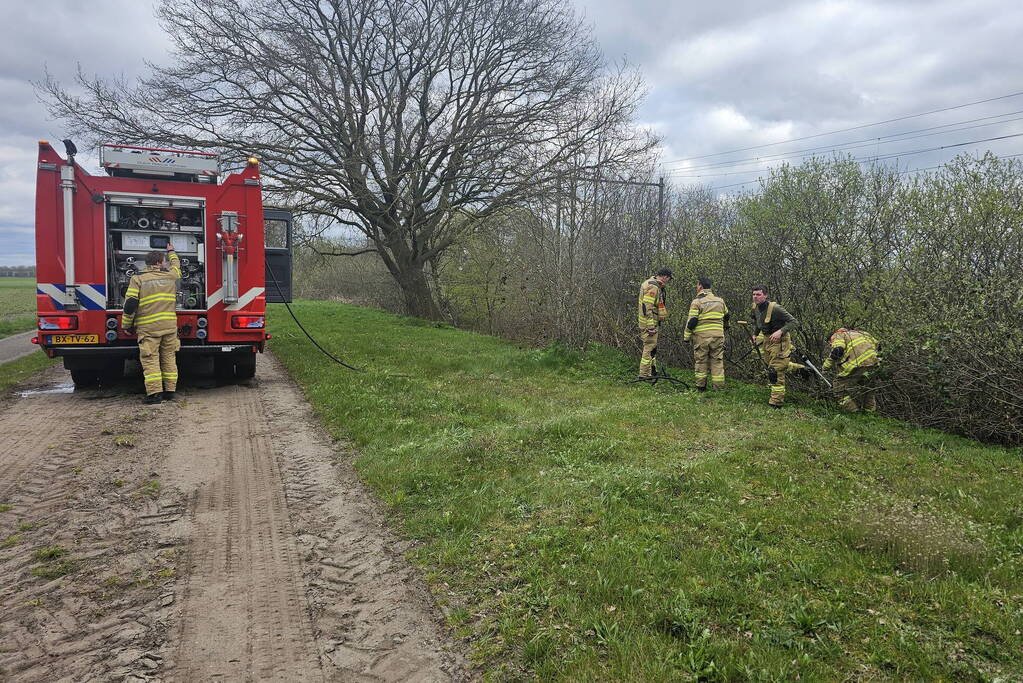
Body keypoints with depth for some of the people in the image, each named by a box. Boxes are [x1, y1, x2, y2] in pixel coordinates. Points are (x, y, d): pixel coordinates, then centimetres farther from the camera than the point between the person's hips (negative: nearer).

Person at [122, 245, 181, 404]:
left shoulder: (138, 279, -1)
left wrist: (127, 325, 5)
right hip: (169, 325, 3)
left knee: (150, 360, -2)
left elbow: (130, 304, -6)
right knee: (169, 358, 10)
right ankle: (170, 391, 13)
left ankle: (154, 393, -6)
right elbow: (176, 265, 32)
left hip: (148, 327, -3)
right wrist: (171, 252, 50)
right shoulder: (171, 275, 6)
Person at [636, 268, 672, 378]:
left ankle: (650, 372, 28)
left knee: (651, 348, 18)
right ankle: (644, 375, -1)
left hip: (651, 323, 11)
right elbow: (647, 307, -25)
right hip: (649, 323, -11)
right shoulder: (653, 287, -19)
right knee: (650, 349, -6)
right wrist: (651, 327, -25)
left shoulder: (653, 285, 15)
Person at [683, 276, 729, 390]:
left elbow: (692, 321, -11)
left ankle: (701, 386, 11)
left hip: (701, 336, -4)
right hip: (718, 336, 4)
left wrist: (686, 336, -3)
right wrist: (726, 326, 49)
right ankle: (719, 386, 8)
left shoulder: (697, 301, -6)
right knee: (717, 361, 8)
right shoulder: (719, 300, 12)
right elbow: (726, 315, 29)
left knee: (700, 361, 7)